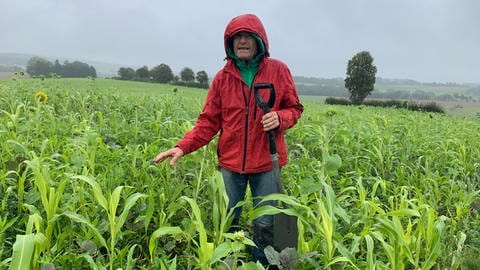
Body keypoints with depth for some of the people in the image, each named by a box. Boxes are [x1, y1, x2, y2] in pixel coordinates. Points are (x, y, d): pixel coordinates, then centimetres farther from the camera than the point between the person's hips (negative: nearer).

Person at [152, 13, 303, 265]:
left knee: (265, 225, 8)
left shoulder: (278, 70, -2)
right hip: (231, 162, 2)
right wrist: (183, 146, -14)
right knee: (227, 223, 14)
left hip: (266, 162, -1)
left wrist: (280, 118, -18)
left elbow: (295, 108, 5)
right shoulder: (223, 77, 2)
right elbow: (208, 121, 0)